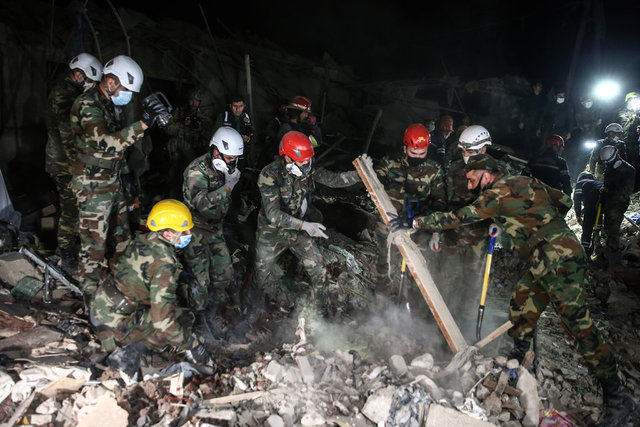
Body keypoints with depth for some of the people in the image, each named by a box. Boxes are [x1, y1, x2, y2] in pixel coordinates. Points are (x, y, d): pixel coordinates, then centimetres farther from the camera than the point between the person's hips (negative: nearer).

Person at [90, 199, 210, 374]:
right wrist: (192, 344, -16)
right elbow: (163, 320, -28)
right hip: (114, 324, -8)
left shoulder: (142, 240, 0)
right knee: (184, 318, -7)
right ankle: (131, 351, -9)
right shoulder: (164, 263, -26)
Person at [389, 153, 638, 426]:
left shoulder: (498, 192, -11)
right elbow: (564, 202, 21)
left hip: (559, 260, -10)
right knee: (521, 305, 15)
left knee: (579, 325, -8)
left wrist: (415, 224, -8)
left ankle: (618, 401, -2)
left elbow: (459, 218, -13)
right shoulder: (525, 181, 14)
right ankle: (518, 363, 28)